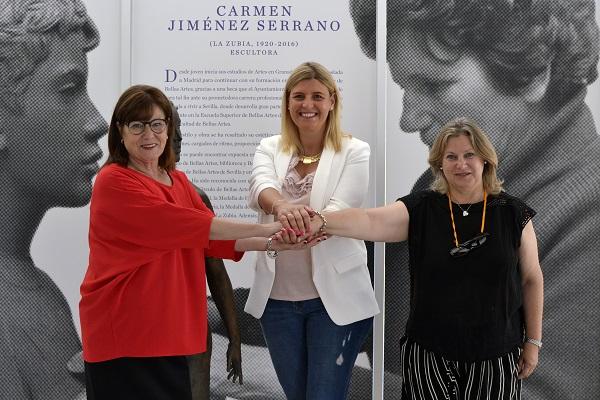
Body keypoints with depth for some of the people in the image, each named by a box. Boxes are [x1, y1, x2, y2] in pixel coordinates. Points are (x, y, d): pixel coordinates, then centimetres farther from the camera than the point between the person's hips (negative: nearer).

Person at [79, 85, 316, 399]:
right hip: (123, 338, -7)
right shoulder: (113, 182, -13)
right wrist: (262, 229, -19)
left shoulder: (178, 182, 13)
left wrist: (271, 244, -7)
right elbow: (183, 225, -21)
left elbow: (211, 237, 5)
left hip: (171, 335, 7)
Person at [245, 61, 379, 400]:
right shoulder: (270, 148, 6)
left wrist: (306, 225, -40)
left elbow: (340, 209, -18)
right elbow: (260, 188, -17)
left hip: (334, 296, -3)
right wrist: (281, 206, -41)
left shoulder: (354, 151, -2)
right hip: (277, 296, 3)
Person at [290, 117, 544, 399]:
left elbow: (532, 279, 4)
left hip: (497, 354, 0)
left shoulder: (512, 213, -2)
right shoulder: (420, 209, -4)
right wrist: (321, 221, -38)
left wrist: (533, 340, 3)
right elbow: (369, 222, -20)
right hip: (429, 353, 0)